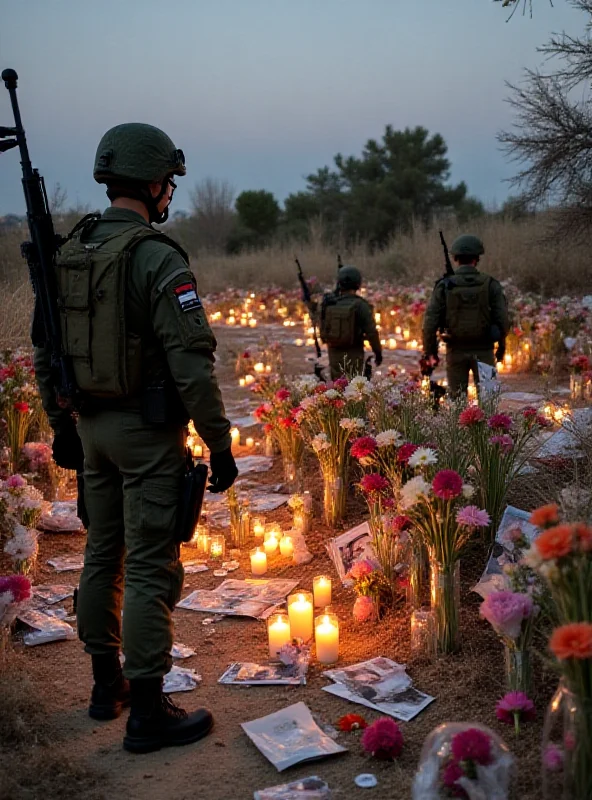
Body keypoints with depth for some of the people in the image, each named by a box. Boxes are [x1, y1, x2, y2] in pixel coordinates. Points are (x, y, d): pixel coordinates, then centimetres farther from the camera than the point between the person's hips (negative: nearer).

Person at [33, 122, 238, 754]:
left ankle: (107, 686, 32)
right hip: (147, 431, -8)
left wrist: (62, 426, 21)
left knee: (103, 554, 18)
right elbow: (191, 364, -21)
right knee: (150, 570, -1)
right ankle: (148, 713, 9)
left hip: (92, 426, 8)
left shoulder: (67, 254, 7)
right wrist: (220, 444, -13)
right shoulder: (157, 258, -17)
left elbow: (45, 353, 12)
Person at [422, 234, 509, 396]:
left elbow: (430, 321, -7)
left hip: (456, 351, 0)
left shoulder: (444, 286, -6)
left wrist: (429, 352, 2)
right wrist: (502, 346, 9)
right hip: (483, 350, 0)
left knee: (456, 398, 11)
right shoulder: (491, 284, -6)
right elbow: (502, 319, -6)